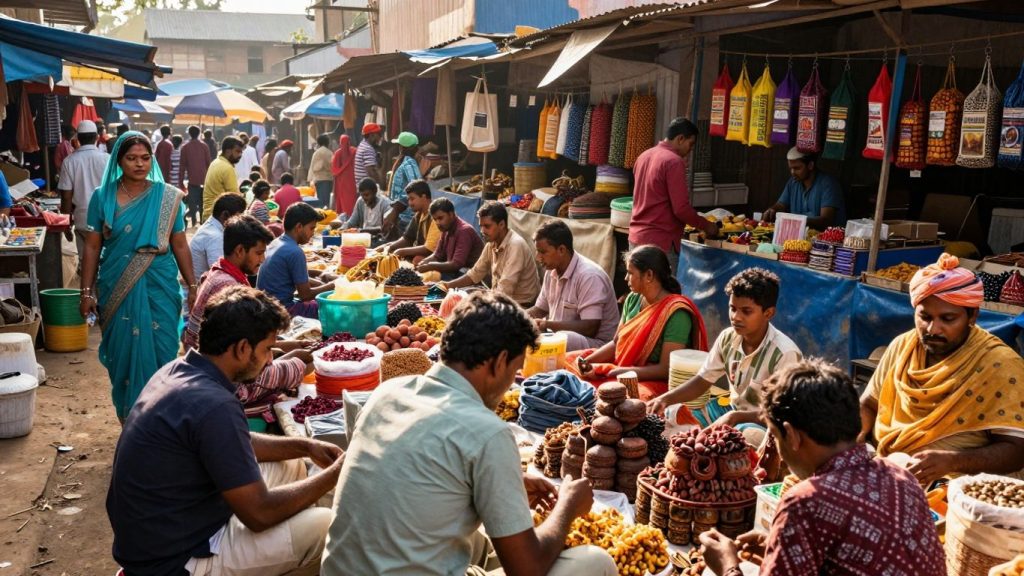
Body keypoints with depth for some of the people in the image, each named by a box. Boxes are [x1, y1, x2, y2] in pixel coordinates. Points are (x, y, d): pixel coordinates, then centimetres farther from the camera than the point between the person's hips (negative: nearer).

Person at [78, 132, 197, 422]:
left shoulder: (168, 197, 0)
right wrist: (87, 292, 1)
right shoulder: (102, 196, 1)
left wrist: (192, 287, 1)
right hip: (116, 289, 1)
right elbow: (92, 247, 3)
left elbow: (180, 245, 3)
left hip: (160, 288, -1)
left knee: (161, 352, 0)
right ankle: (129, 417, 23)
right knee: (123, 352, 8)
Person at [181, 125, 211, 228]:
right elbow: (208, 162, 2)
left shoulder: (185, 147, 0)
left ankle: (194, 222, -5)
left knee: (192, 202, 1)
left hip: (192, 179, -2)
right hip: (203, 178, 2)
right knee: (202, 202, 11)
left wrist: (181, 180, 5)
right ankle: (202, 221, 12)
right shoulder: (204, 146, 2)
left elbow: (183, 164, 0)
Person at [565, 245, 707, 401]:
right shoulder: (633, 299, 5)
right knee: (569, 360, -3)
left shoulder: (676, 313, -19)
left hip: (654, 382, -8)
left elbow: (666, 369, -20)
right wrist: (589, 360, -6)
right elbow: (616, 342, 11)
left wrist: (620, 372, -21)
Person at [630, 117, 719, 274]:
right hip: (660, 242, -8)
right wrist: (706, 226, -3)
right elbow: (681, 209, -17)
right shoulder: (674, 161, -13)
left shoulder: (644, 156, 11)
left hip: (636, 237, 8)